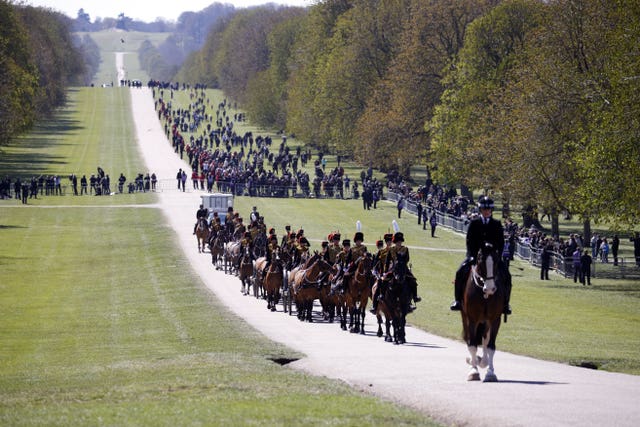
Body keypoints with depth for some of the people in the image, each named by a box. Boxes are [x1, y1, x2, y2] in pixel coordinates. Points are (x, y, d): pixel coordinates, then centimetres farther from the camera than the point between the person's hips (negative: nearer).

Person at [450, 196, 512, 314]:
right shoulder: (474, 224, 5)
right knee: (460, 273, -22)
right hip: (475, 255, 0)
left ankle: (505, 303, -7)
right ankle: (458, 300, -11)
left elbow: (501, 242, 4)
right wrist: (472, 256, -13)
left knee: (506, 276, -18)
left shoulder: (497, 225, 6)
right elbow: (469, 241, 1)